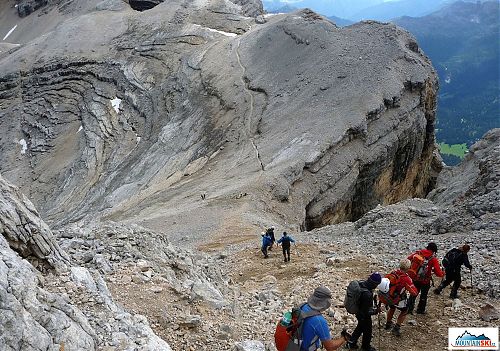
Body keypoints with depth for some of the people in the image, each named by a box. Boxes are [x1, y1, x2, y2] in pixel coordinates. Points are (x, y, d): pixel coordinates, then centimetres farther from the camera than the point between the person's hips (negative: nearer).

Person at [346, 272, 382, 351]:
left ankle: (351, 343, 45)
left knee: (360, 327, 31)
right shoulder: (367, 294, -42)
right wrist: (375, 311, -15)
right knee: (367, 331, 20)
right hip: (364, 315, -7)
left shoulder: (361, 283, -17)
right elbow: (366, 311, -31)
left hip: (358, 311, 8)